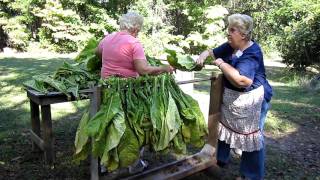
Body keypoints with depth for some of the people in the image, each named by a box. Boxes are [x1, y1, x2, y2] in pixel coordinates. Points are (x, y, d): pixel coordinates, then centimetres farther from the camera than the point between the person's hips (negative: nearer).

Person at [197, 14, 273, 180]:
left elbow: (240, 79, -40)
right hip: (230, 97, 9)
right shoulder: (230, 46, -1)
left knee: (251, 136, 4)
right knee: (225, 126, 21)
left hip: (251, 101, -9)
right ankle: (219, 158, 43)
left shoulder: (252, 53, -26)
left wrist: (221, 63, -27)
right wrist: (205, 54, -10)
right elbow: (214, 52, 15)